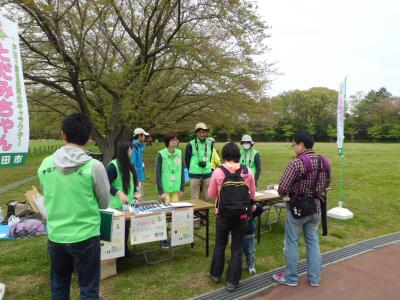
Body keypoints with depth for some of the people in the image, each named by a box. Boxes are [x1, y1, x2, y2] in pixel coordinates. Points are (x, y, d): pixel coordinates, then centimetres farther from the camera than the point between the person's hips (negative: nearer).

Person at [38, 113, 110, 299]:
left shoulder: (45, 164, -4)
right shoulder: (94, 166, -16)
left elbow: (48, 198, 12)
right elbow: (104, 203, -4)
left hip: (55, 236, 4)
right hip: (85, 236, -4)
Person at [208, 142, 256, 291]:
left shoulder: (218, 172, -14)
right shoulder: (248, 171, -9)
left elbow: (211, 194, 0)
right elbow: (252, 194, 4)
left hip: (223, 215, 0)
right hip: (242, 215, 0)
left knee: (220, 245, 20)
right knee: (237, 248, 13)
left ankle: (215, 274, 37)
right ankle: (232, 281, 20)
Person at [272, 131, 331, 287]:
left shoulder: (296, 162, -21)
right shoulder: (323, 162, 1)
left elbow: (282, 188, -19)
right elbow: (325, 185, 12)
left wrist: (283, 195, 2)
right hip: (315, 207, 7)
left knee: (292, 243, 9)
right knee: (313, 242, 17)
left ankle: (290, 277, 22)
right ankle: (314, 278, 27)